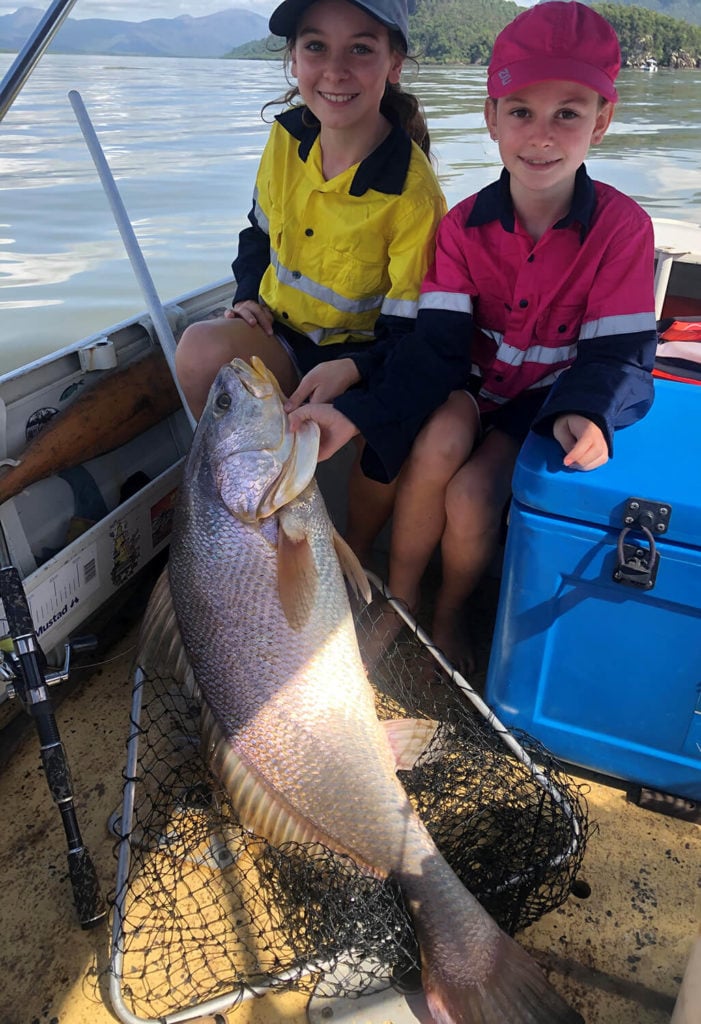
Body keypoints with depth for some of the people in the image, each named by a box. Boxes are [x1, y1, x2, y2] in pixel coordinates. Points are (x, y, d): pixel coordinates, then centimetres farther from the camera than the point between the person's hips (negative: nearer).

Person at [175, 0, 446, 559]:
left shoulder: (413, 193, -18)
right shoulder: (287, 138, -2)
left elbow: (408, 336, -16)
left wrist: (344, 373, -31)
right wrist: (249, 297, -2)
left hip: (360, 355, -3)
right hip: (277, 338, 4)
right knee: (203, 347, -28)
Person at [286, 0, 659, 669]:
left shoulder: (622, 226, -12)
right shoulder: (463, 226, -6)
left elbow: (619, 354, -12)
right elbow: (437, 343, -15)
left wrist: (585, 416, -36)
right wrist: (355, 414, -30)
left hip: (549, 402, -2)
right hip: (470, 387, 2)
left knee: (470, 497, -27)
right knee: (441, 440, -32)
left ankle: (449, 619, 7)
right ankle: (398, 603, -8)